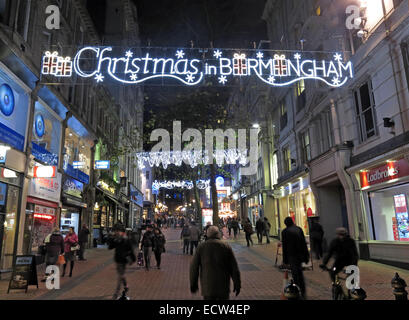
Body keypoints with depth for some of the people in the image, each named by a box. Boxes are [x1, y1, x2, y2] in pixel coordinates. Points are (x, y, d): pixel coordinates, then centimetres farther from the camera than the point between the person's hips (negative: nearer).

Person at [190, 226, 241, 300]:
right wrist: (237, 284, 7)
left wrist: (193, 284, 11)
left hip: (207, 286, 0)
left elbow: (194, 267, 1)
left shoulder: (201, 247, -2)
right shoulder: (226, 246, -3)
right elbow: (234, 268, -1)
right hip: (223, 286, 0)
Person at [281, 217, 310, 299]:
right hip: (300, 254, 5)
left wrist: (285, 259, 1)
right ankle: (303, 292, 29)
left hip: (292, 256, -5)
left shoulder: (285, 232, -7)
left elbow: (284, 247, -6)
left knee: (295, 274, 3)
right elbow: (304, 243, 5)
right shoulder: (299, 229, 4)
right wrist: (306, 256, 12)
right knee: (299, 272, 20)